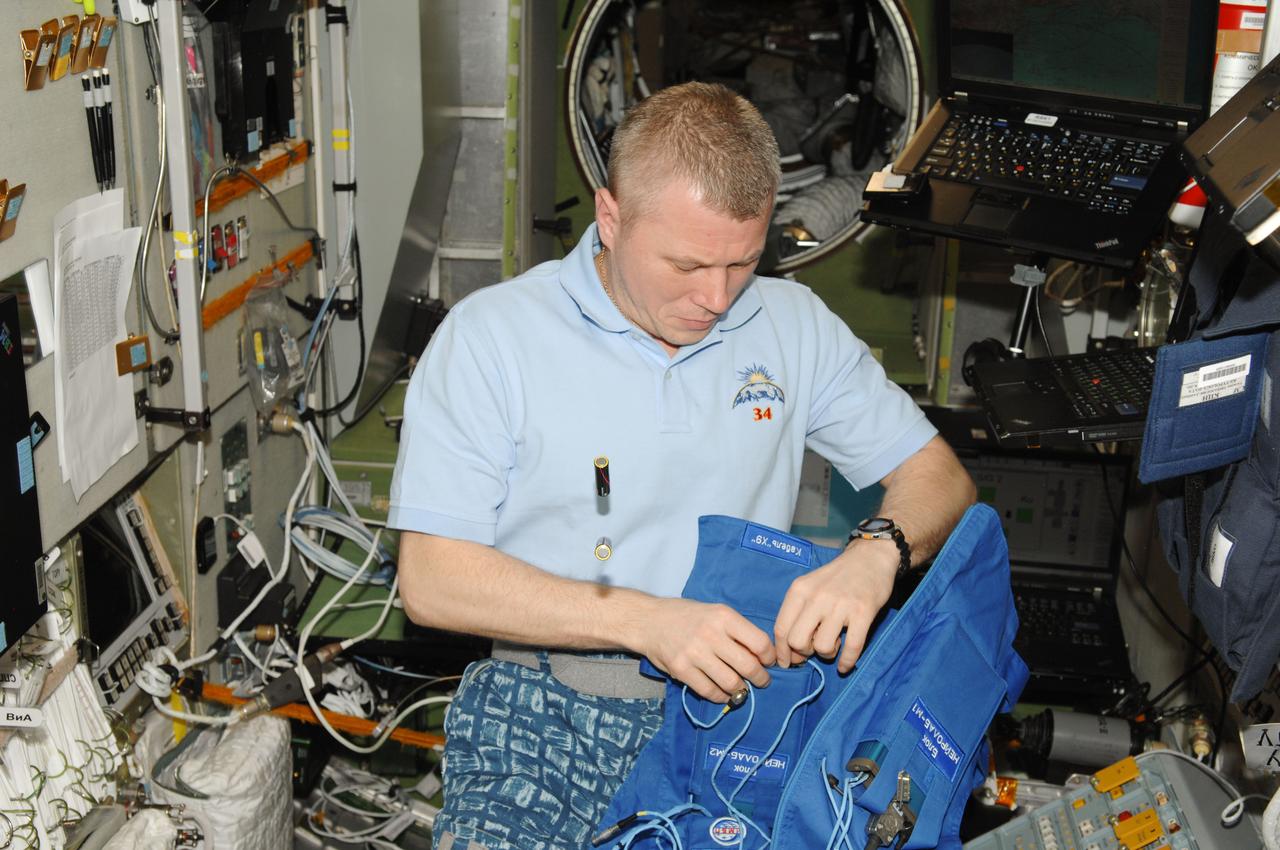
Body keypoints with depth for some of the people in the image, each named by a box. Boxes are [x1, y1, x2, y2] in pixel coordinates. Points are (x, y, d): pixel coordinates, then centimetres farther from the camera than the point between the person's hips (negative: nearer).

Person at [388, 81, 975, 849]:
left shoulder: (794, 325, 9)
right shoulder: (490, 335, -2)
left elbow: (939, 478, 12)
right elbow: (433, 581, -8)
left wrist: (876, 553, -13)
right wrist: (647, 620, -18)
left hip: (740, 701, 3)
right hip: (549, 710, -3)